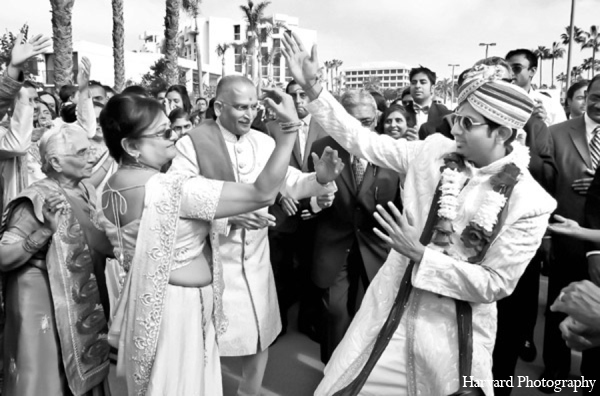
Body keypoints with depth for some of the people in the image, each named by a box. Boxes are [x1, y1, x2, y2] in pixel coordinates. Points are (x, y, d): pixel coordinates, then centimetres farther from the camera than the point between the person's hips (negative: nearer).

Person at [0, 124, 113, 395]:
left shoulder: (85, 191, 2)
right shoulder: (37, 200, -19)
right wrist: (45, 230, -35)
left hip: (82, 300, 7)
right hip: (44, 302, -7)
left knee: (82, 372, 18)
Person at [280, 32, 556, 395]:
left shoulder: (530, 202, -14)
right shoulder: (434, 151, -6)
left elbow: (496, 284, -14)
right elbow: (362, 141, -7)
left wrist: (421, 254, -22)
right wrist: (312, 87, -14)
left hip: (453, 327, -2)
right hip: (392, 306, 3)